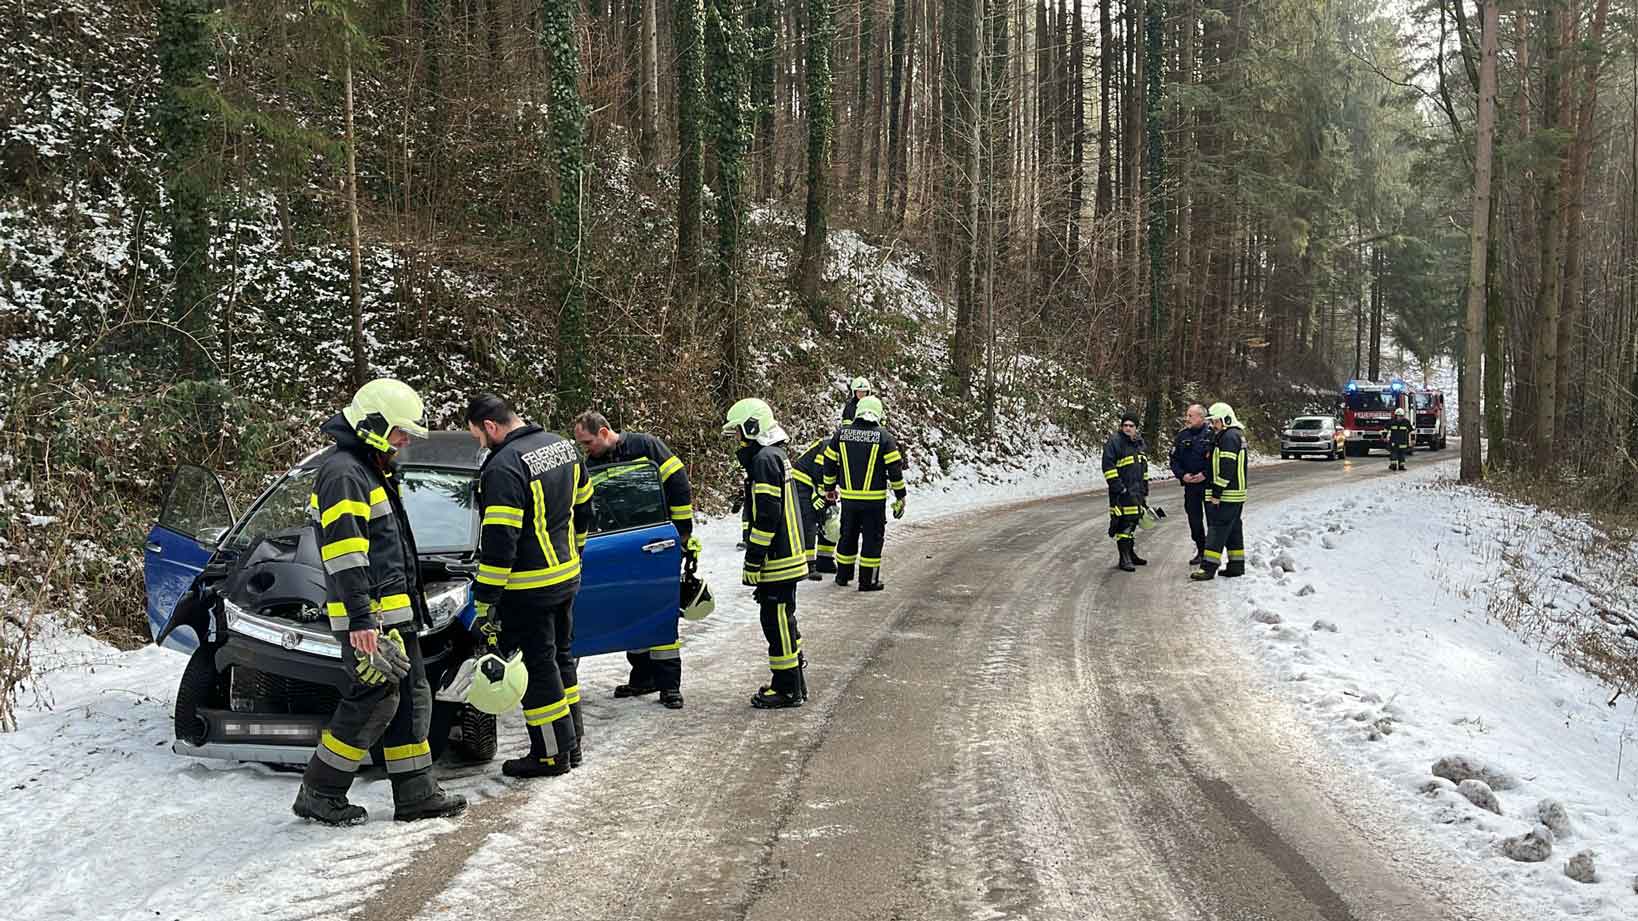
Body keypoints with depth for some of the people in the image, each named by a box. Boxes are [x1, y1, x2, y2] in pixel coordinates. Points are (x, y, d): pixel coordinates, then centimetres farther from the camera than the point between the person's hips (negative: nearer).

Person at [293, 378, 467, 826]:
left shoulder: (373, 472, 20)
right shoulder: (343, 475, -14)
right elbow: (344, 555, -23)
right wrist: (360, 618, -27)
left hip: (394, 614, 11)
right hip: (368, 620, -11)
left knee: (412, 699, 11)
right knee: (375, 702, -8)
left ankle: (416, 793, 17)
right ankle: (319, 793, 3)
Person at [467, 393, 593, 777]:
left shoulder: (505, 466, -22)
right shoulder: (563, 445, 6)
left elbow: (499, 540, -24)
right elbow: (582, 507, 17)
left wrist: (485, 601, -19)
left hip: (527, 589, -9)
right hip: (567, 577, 9)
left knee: (536, 666, 2)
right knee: (560, 655, 20)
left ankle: (552, 754, 10)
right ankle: (572, 739, 29)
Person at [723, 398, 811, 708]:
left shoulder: (765, 459, -17)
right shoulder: (776, 455, 16)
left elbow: (766, 516, -22)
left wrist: (752, 562, -19)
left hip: (776, 561, -11)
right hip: (786, 555, 11)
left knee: (776, 621, -4)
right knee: (782, 618, 18)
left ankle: (787, 689, 3)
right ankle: (794, 681, 27)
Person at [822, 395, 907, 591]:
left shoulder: (841, 434, 2)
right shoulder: (884, 437, -7)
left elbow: (829, 464, 10)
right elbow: (895, 469, -7)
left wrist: (829, 488, 23)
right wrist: (900, 497, 2)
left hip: (848, 498, 3)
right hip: (874, 500, -3)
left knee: (848, 536, 18)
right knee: (873, 538, 6)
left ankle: (843, 575, 28)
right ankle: (868, 580, 8)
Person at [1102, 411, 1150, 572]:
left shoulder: (1140, 444, 15)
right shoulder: (1114, 441, -10)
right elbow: (1108, 466, -15)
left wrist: (1145, 492, 22)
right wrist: (1119, 488, -19)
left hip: (1137, 492, 8)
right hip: (1122, 492, -8)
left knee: (1133, 521, 14)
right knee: (1124, 522, -10)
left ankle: (1131, 553, 25)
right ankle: (1124, 559, -6)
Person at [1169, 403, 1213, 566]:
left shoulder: (1211, 434, -8)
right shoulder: (1182, 436, 8)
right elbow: (1174, 460, 11)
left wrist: (1205, 474, -18)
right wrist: (1182, 475, -5)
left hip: (1208, 484, -5)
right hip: (1190, 485, 5)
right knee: (1194, 519, 9)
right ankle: (1200, 551, 20)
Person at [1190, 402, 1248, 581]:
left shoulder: (1229, 437, -16)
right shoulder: (1236, 435, 18)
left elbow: (1226, 468, -22)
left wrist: (1216, 493, -21)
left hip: (1227, 495, -10)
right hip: (1236, 494, 10)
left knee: (1217, 528, -10)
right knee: (1233, 529, 15)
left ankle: (1208, 567, -12)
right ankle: (1237, 565, 20)